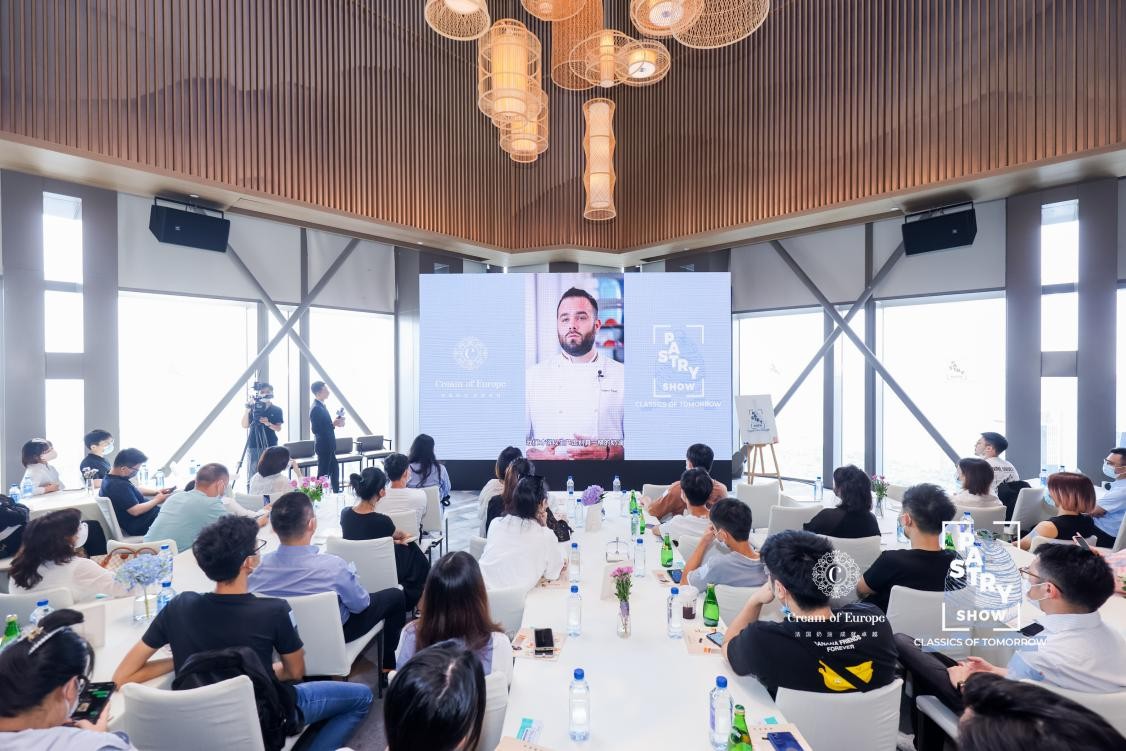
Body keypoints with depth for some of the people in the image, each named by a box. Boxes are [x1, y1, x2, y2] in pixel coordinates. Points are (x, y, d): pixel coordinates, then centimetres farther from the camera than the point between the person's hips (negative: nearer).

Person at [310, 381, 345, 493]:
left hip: (328, 445, 10)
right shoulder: (316, 408, -21)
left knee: (334, 469, 20)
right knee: (323, 472, 1)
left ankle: (336, 492, 32)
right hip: (323, 446, -10)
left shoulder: (321, 405, 9)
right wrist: (333, 424, -25)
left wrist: (335, 422, 2)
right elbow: (316, 430, -26)